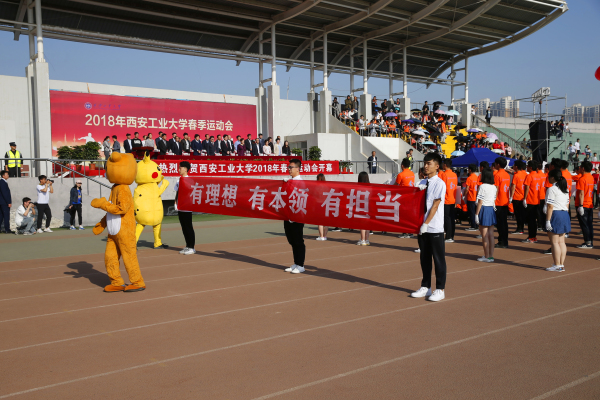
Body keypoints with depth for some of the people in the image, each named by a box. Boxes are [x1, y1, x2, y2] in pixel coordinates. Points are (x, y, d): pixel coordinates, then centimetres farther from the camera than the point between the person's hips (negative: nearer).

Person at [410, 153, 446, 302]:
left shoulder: (439, 183, -9)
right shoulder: (423, 183, 11)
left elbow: (435, 206, -13)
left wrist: (426, 224, -16)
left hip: (435, 228, -7)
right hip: (423, 227, 7)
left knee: (438, 258, 2)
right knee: (424, 257, 13)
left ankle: (440, 290, 10)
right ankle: (425, 287, 23)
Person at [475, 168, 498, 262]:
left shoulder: (483, 186, -12)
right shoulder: (494, 187, 9)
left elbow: (480, 202, -13)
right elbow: (494, 200, 12)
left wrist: (476, 214, -10)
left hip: (484, 210, -7)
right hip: (491, 210, 7)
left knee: (484, 236, -1)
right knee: (491, 235, 9)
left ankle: (486, 257, 2)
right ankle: (491, 256, 12)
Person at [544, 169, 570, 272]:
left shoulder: (552, 189, -12)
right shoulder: (565, 189, 14)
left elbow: (550, 207, -16)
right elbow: (567, 204, 17)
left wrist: (548, 221, -15)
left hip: (555, 215, -9)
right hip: (565, 215, 9)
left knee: (555, 242, -3)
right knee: (561, 241, 11)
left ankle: (557, 266, -1)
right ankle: (562, 265, 13)